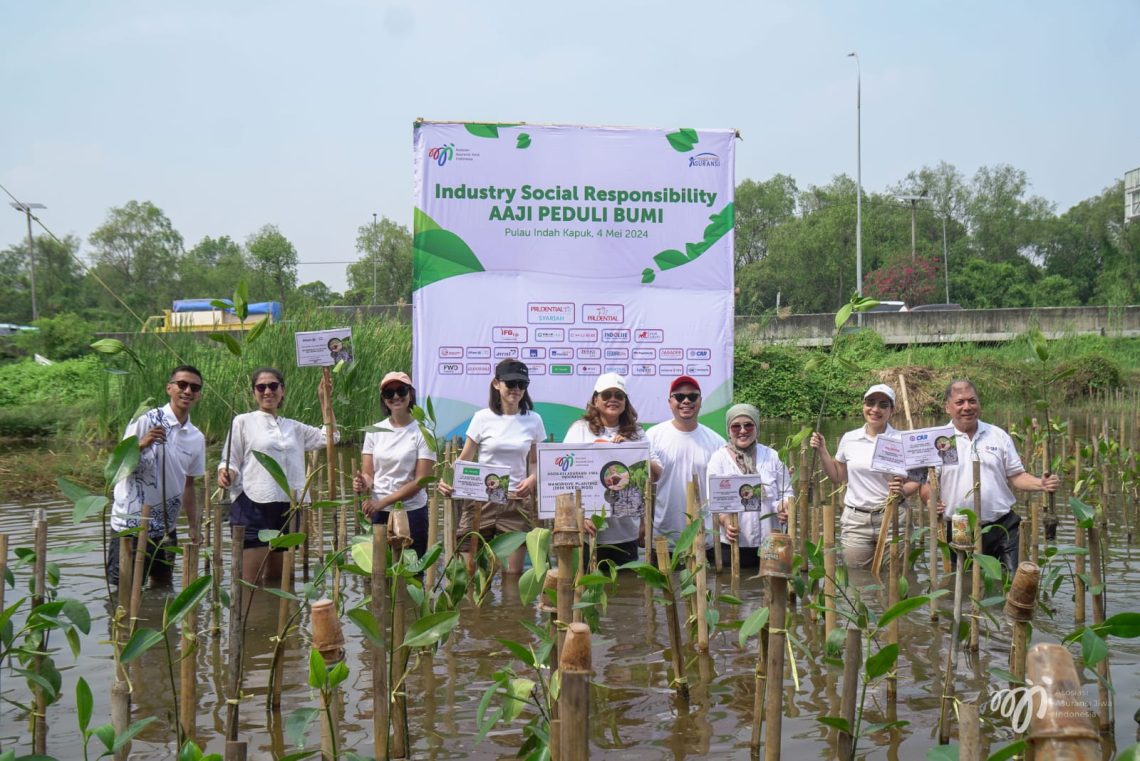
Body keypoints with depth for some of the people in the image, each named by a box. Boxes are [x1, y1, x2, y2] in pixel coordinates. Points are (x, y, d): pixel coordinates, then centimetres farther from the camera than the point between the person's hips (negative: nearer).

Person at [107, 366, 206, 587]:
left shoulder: (196, 438, 7)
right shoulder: (146, 421, -10)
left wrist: (194, 528, 13)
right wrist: (142, 444, -29)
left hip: (165, 527, 6)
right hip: (130, 524, -6)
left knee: (163, 587, 15)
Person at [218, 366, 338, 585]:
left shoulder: (293, 427, 18)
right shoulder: (243, 422, 5)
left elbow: (330, 437, 17)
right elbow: (230, 461, 2)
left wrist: (325, 399, 12)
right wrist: (226, 474, -21)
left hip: (286, 508, 5)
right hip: (253, 506, -5)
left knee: (276, 579, 10)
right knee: (251, 581, -11)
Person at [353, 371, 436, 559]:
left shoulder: (422, 433, -4)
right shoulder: (374, 431, 8)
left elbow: (421, 481, -9)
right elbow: (368, 474, 8)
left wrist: (383, 502, -16)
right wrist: (363, 484, -16)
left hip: (412, 513, -3)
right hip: (378, 515, 3)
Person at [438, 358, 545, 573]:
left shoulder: (533, 421, 7)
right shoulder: (483, 418, 1)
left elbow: (535, 462, 15)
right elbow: (464, 459, 4)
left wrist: (531, 480, -7)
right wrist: (447, 481, -14)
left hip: (517, 501, 2)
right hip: (481, 500, -1)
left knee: (514, 570, -1)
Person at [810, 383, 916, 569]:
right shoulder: (849, 439, 5)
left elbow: (915, 480, 2)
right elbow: (837, 477, 16)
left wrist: (903, 490, -18)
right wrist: (822, 451, 5)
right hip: (855, 521, 2)